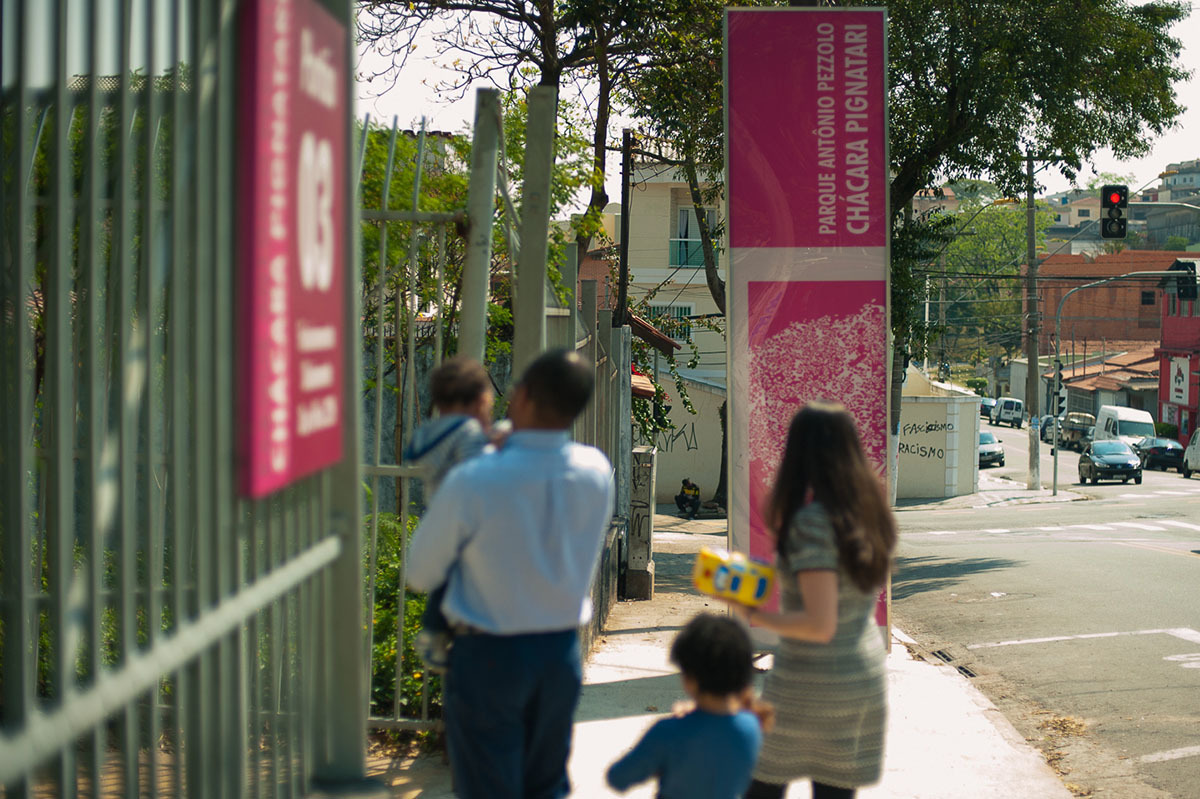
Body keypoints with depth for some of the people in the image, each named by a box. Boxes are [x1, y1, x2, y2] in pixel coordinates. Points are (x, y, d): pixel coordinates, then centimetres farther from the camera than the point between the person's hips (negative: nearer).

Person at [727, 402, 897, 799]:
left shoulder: (811, 521, -20)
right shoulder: (870, 511, 2)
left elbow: (820, 624, -24)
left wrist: (752, 614, -16)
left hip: (810, 683, -7)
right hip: (867, 676, 7)